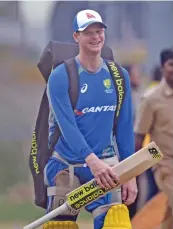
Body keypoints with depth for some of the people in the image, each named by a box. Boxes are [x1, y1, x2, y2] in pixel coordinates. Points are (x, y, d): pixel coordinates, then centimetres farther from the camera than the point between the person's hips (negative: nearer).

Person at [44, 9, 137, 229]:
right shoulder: (60, 77, -8)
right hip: (66, 167, -2)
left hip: (107, 165, 2)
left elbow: (125, 128, 8)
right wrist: (92, 161, -31)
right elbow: (67, 127, -18)